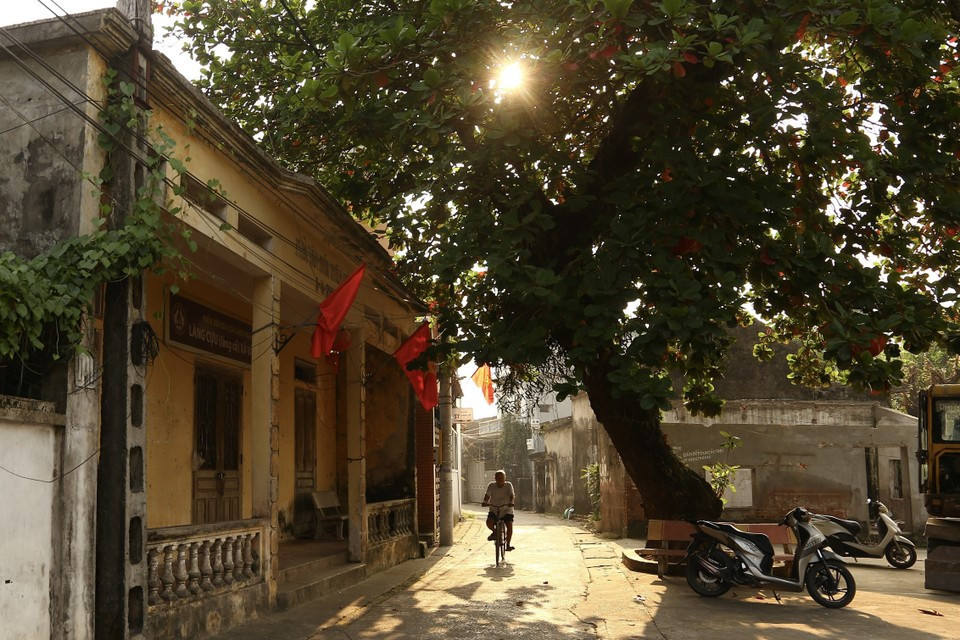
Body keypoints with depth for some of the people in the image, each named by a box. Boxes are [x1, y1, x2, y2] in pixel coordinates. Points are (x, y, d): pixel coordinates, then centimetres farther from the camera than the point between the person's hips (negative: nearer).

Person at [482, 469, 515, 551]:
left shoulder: (508, 485, -9)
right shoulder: (491, 485, -7)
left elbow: (512, 495, -23)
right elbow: (487, 495, -18)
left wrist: (511, 502, -45)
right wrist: (485, 502, -40)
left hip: (506, 510, -1)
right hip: (494, 510, 1)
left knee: (510, 525, -19)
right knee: (489, 522, -22)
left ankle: (508, 544, -4)